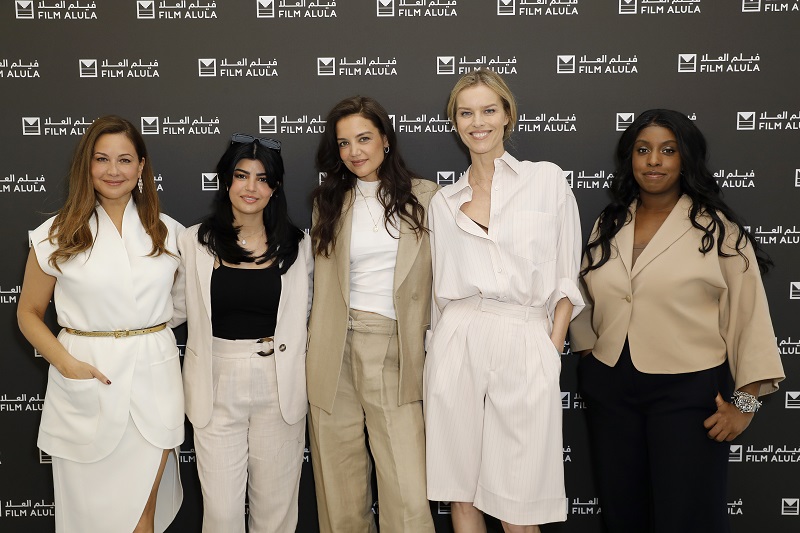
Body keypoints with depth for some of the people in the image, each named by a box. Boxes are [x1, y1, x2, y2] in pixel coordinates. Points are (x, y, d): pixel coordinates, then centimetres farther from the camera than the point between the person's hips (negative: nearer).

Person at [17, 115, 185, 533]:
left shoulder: (168, 233, 6)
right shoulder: (57, 235, 0)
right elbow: (29, 313, 4)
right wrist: (67, 363, -10)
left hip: (153, 378, 1)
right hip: (86, 385, -1)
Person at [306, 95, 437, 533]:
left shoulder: (425, 197, 4)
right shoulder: (329, 200, 12)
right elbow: (323, 284, 13)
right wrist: (315, 347, 6)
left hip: (396, 353, -2)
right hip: (336, 352, 2)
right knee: (341, 492, 8)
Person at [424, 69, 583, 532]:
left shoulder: (547, 180, 6)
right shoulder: (444, 202, 12)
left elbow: (567, 276, 4)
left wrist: (552, 348, -4)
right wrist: (446, 348, 11)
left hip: (527, 344, -2)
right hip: (458, 344, 2)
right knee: (461, 492, 8)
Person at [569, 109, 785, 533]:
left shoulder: (717, 229, -7)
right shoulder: (608, 226, 7)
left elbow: (749, 315, -8)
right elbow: (584, 298, 16)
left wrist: (745, 401, -11)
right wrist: (587, 353, 6)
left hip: (688, 392, -4)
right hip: (609, 390, 5)